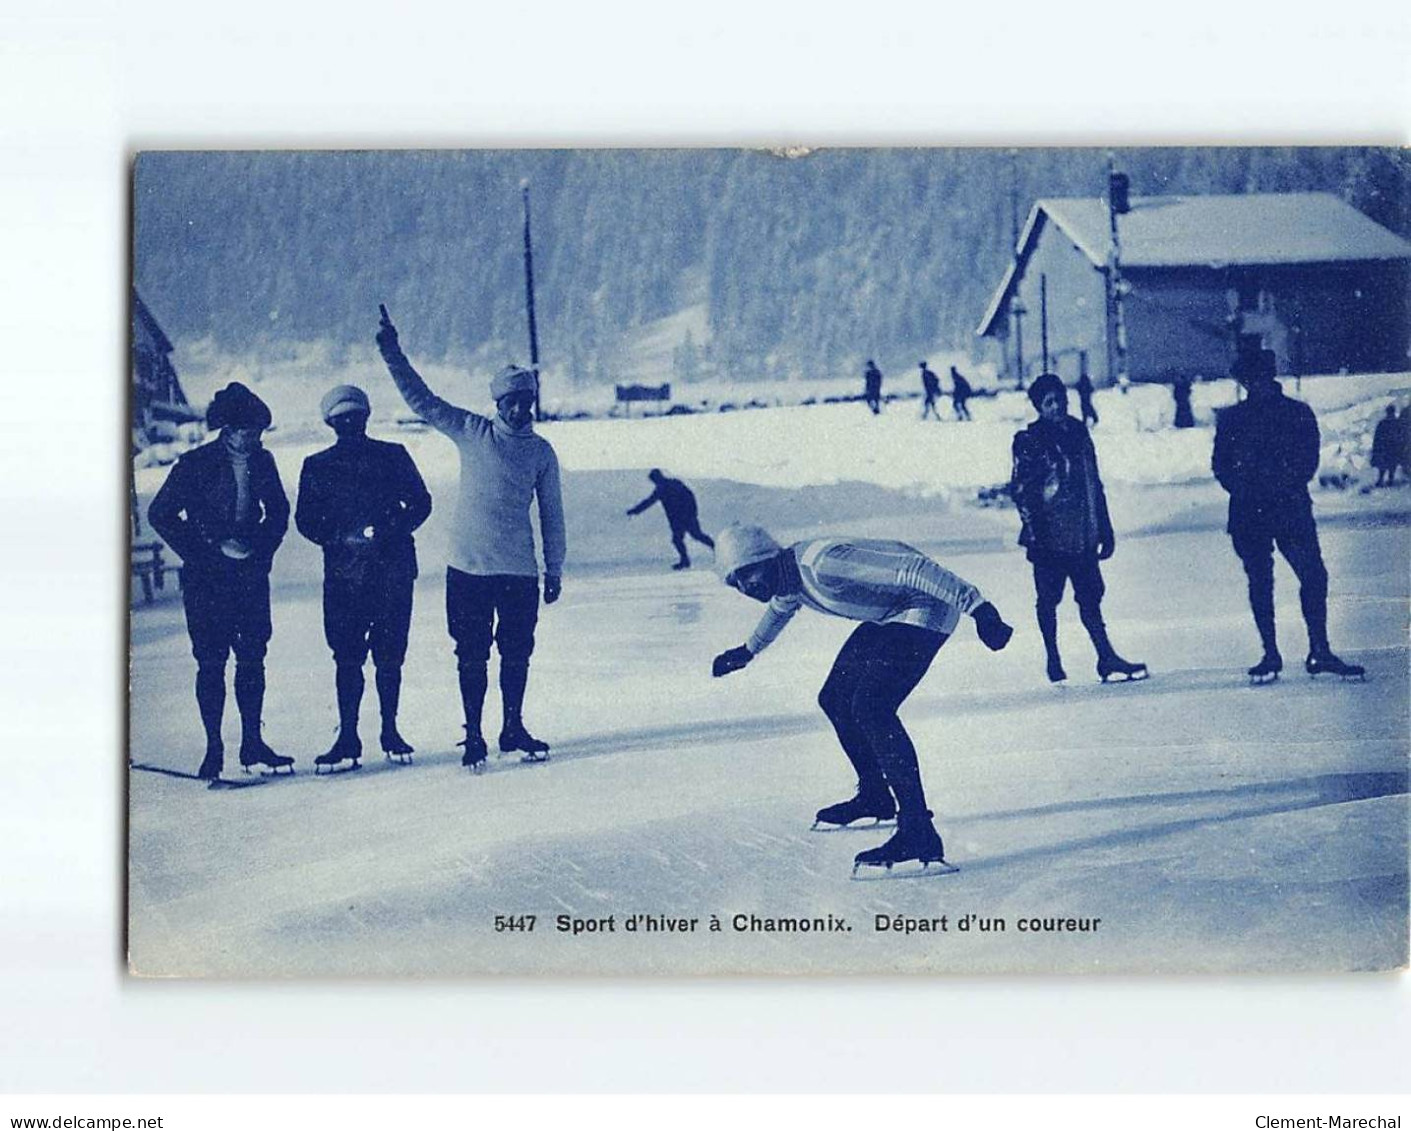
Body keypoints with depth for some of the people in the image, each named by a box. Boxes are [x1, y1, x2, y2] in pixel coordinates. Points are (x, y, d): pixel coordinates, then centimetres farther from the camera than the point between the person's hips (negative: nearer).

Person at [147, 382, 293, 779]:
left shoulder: (261, 461, 4)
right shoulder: (196, 464, -8)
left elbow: (279, 510, 17)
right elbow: (160, 514, -6)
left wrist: (264, 549, 4)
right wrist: (199, 554, -8)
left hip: (251, 572, 4)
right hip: (207, 578, -4)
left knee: (252, 657, 4)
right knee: (211, 661, -1)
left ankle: (252, 742, 12)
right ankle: (214, 749, 4)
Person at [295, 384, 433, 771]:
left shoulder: (392, 456, 9)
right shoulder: (317, 467, 10)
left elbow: (420, 503, 9)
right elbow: (305, 519, 8)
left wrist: (392, 532, -8)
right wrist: (339, 538, -10)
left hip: (392, 568, 0)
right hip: (344, 572, 0)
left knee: (389, 654, 1)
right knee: (347, 655, -3)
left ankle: (390, 731, 13)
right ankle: (348, 738, 1)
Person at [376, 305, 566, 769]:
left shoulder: (541, 451, 7)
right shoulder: (471, 433, 3)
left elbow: (551, 515, 11)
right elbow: (422, 400, 2)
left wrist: (554, 570, 10)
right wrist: (392, 354, -7)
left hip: (519, 571, 1)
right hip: (468, 566, -1)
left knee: (517, 652, 7)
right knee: (471, 654, 3)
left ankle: (514, 728, 24)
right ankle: (473, 735, 12)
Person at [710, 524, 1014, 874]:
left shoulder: (820, 564, -28)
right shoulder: (785, 579, 3)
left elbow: (911, 569, -31)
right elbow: (780, 608, 30)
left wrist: (976, 606, -36)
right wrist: (748, 650, 47)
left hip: (925, 608, -10)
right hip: (888, 618, 10)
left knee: (870, 706, -24)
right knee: (835, 699, 16)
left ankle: (919, 833, -30)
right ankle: (875, 797, 35)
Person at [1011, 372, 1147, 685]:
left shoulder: (1078, 431, 12)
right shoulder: (1028, 441, -4)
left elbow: (1094, 483, 16)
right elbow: (1021, 490, -8)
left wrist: (1104, 530, 15)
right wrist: (1034, 529, -17)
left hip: (1082, 536, 5)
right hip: (1049, 538, -5)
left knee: (1090, 595, 4)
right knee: (1048, 599, 4)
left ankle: (1107, 660, 5)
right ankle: (1054, 663, 14)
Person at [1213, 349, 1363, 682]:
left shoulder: (1299, 414, 7)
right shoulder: (1231, 419, 10)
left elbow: (1307, 461, 1)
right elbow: (1221, 465, 8)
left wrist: (1284, 487, -14)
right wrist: (1244, 489, -9)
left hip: (1291, 508, -1)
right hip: (1249, 513, 1)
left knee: (1314, 576, -10)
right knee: (1259, 583, 3)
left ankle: (1320, 653, -4)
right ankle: (1270, 655, 9)